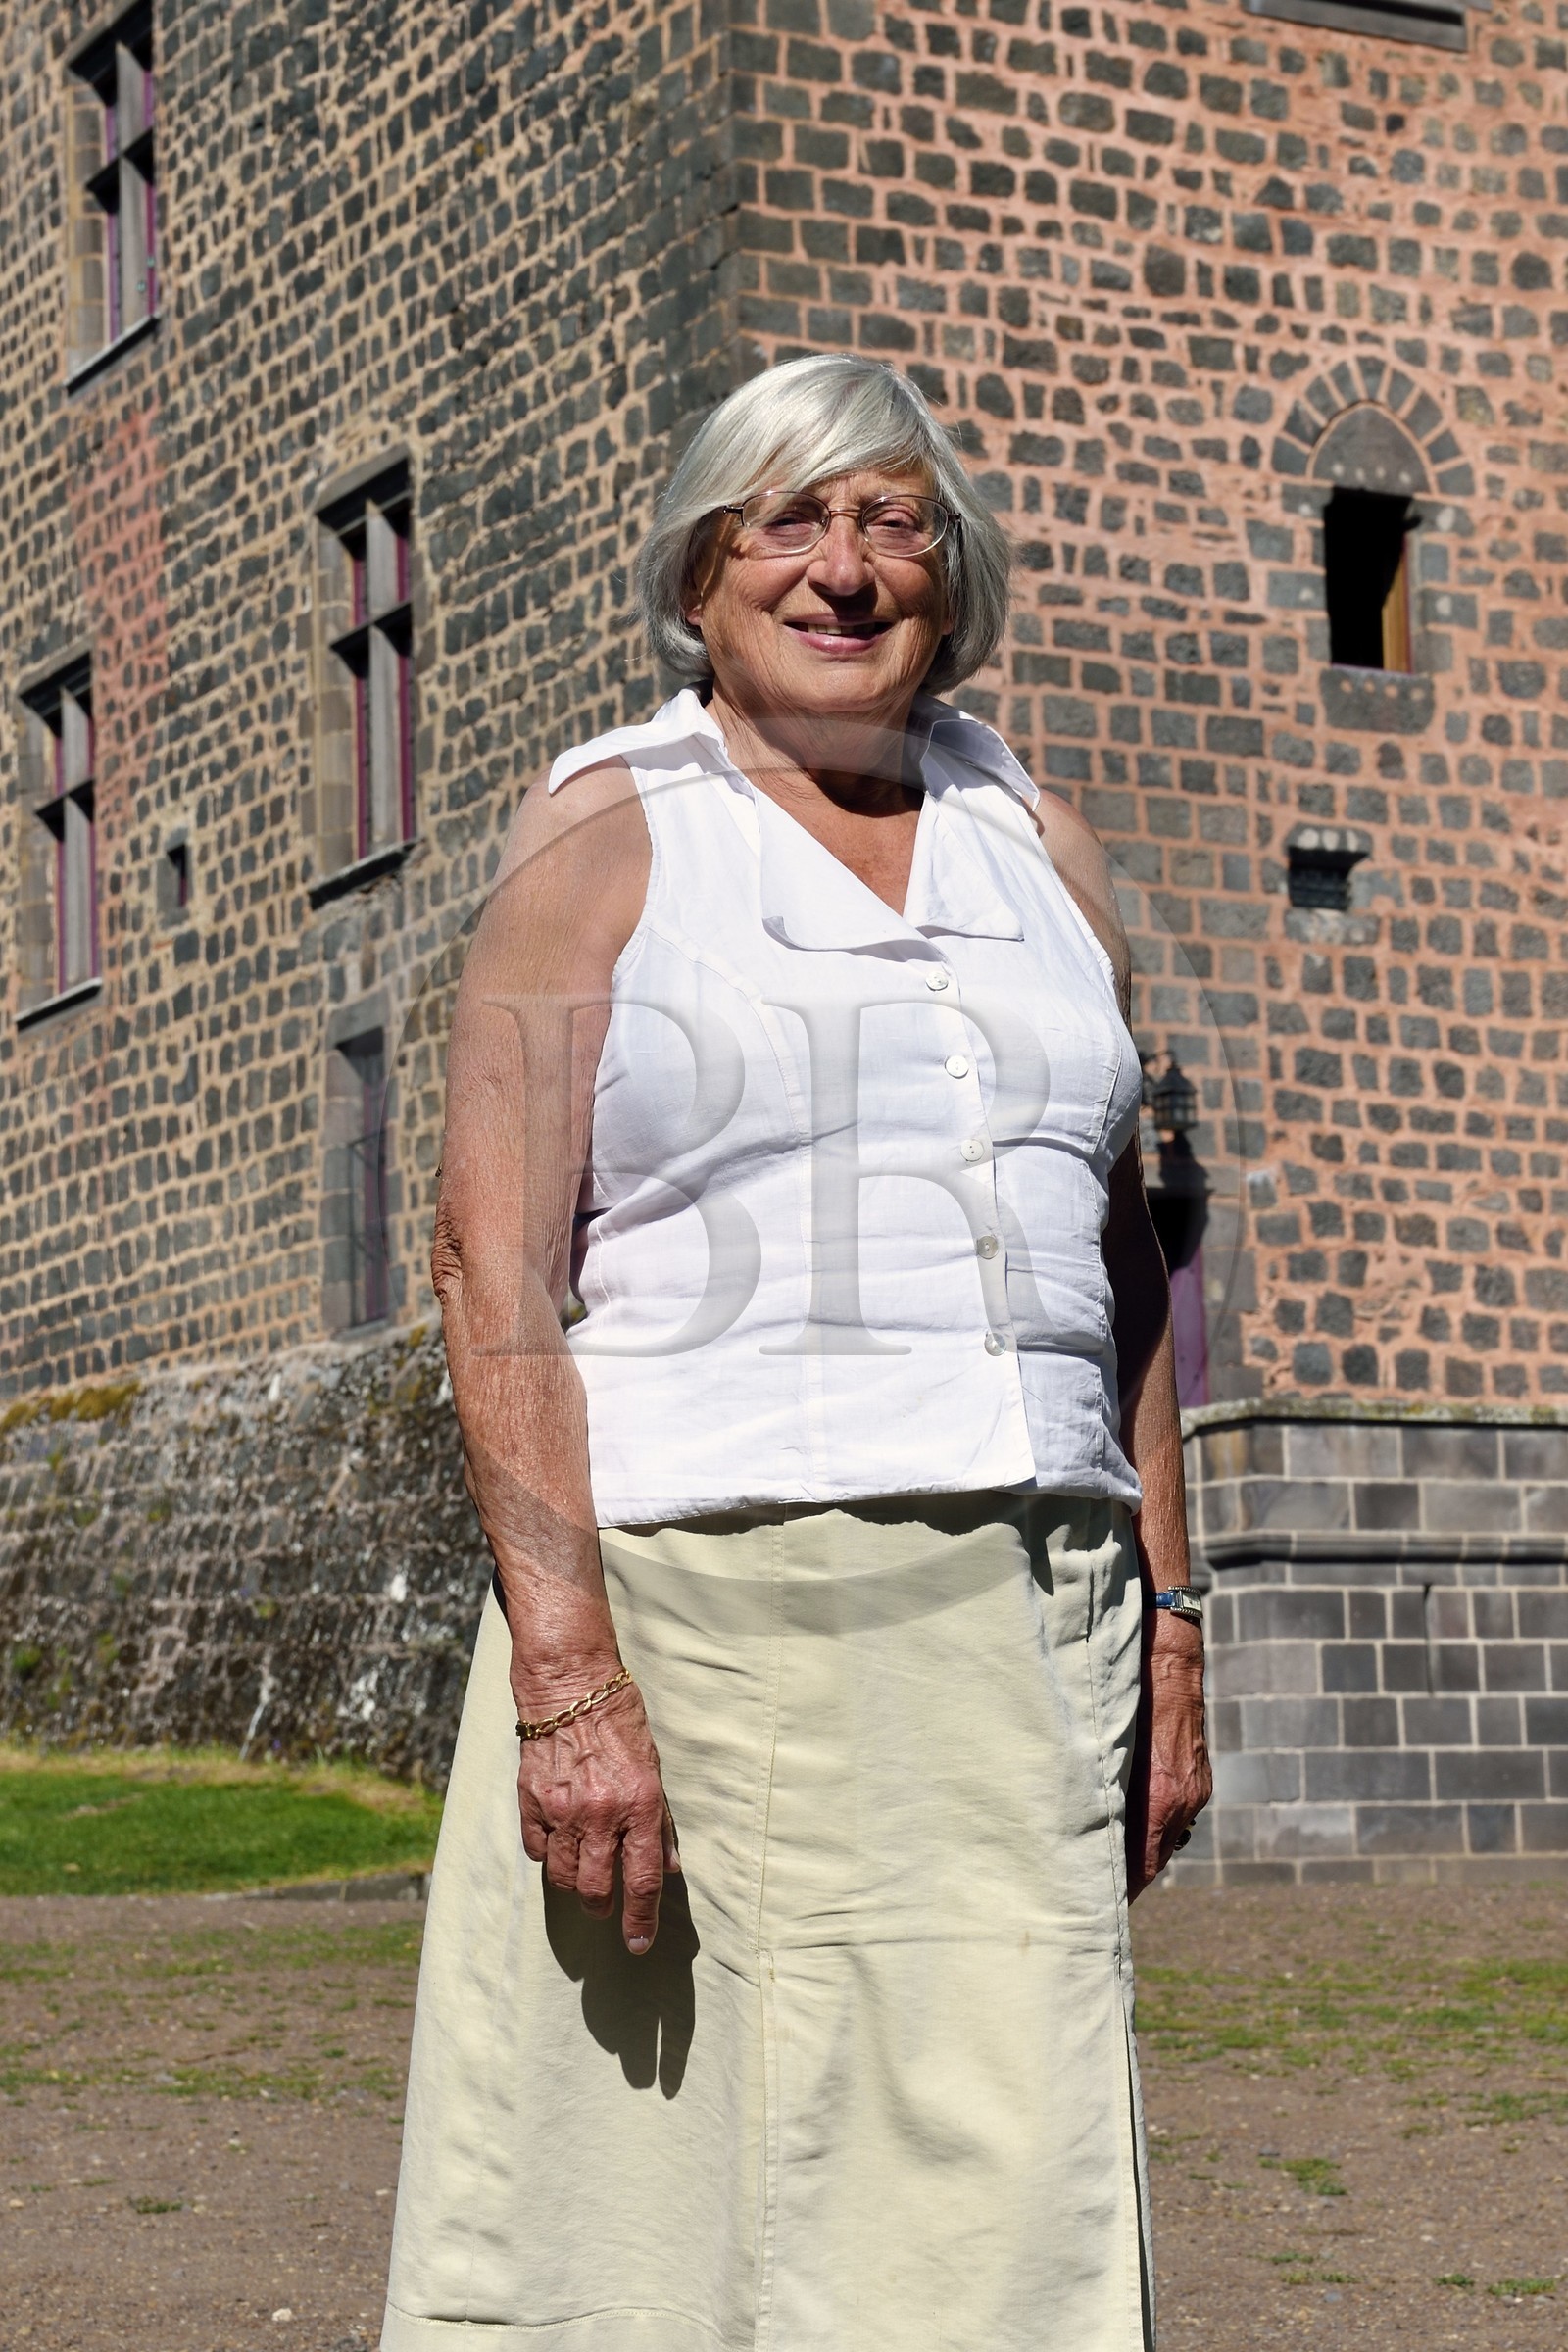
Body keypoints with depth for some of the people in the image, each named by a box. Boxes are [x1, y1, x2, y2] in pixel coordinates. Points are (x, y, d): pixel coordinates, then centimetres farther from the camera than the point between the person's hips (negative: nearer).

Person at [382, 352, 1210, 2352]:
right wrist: (569, 1671, -17)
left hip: (1019, 1640, 4)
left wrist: (1165, 1624, 12)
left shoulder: (1036, 848, 17)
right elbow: (491, 1264, -7)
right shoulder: (604, 836, 3)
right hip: (696, 1606, -4)